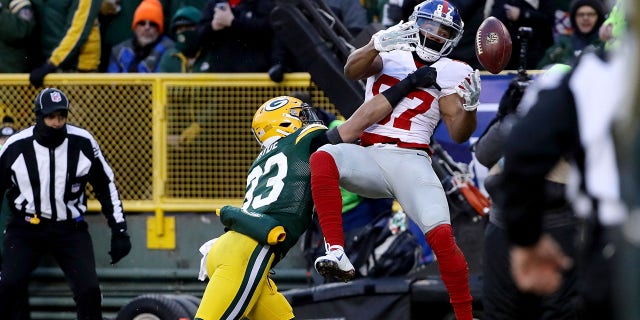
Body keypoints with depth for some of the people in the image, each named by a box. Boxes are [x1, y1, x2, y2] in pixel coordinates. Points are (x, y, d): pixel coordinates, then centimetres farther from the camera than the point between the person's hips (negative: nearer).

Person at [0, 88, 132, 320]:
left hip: (70, 229, 1)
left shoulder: (83, 143, -7)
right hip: (25, 228, -1)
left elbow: (106, 186, 6)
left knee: (89, 291, -12)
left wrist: (119, 231, 5)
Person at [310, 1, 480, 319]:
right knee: (323, 158, -31)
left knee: (441, 236, -19)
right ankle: (337, 254, -39)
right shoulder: (389, 55, 12)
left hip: (410, 161, -1)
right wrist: (378, 43, -27)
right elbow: (352, 70, -9)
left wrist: (469, 106, -18)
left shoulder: (450, 73, 9)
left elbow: (458, 133, 2)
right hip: (369, 157, 1)